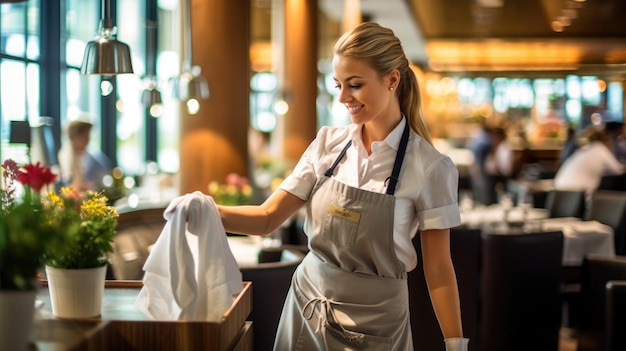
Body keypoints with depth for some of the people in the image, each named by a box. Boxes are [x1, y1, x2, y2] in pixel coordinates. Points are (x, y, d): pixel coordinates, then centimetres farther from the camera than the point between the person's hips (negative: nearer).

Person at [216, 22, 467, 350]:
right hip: (307, 304, 4)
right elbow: (267, 218, -4)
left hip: (373, 321, -4)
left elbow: (438, 268, -8)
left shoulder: (429, 167, -13)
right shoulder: (328, 144, -2)